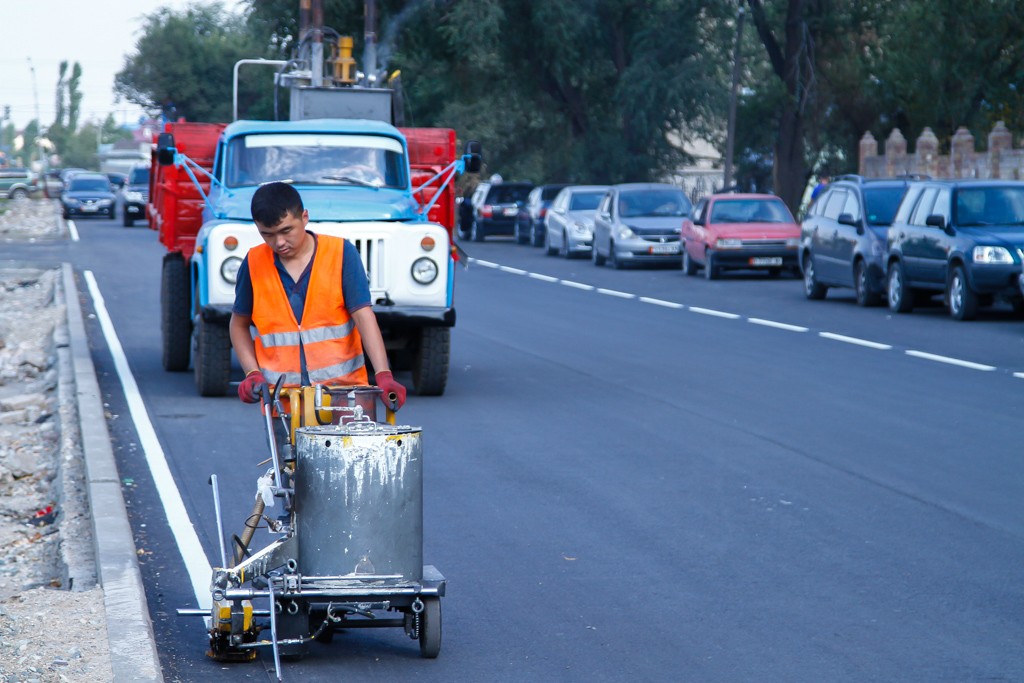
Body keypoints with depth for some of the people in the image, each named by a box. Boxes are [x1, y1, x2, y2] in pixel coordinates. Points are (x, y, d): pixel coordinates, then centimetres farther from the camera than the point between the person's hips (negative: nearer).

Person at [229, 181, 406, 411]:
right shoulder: (253, 264, 2)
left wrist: (384, 375, -20)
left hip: (343, 389, -1)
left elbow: (363, 316, -8)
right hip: (281, 399, 1)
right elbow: (239, 324, 14)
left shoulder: (342, 253, -3)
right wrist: (252, 373, -2)